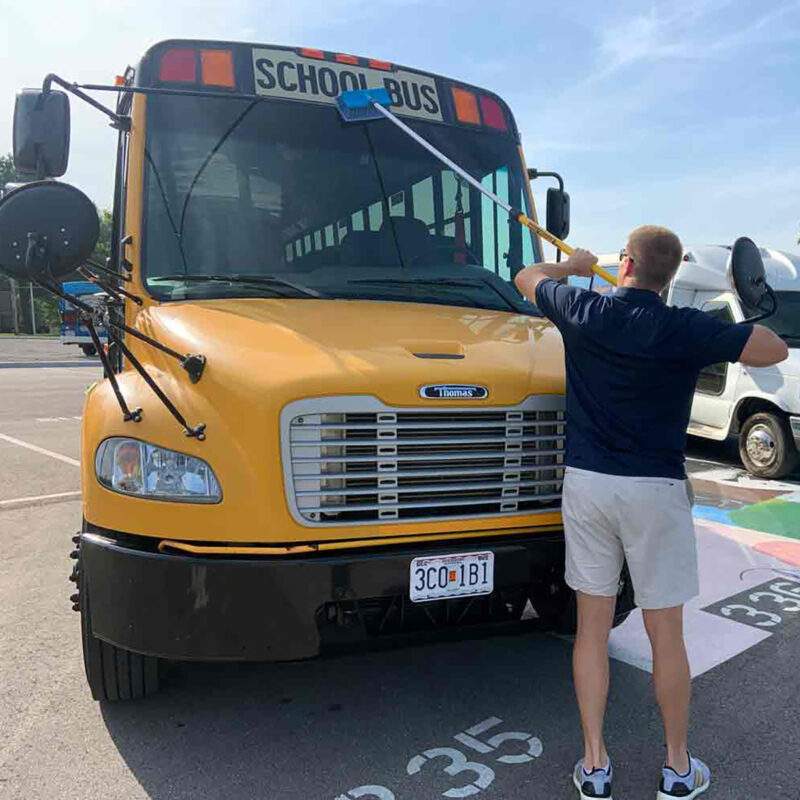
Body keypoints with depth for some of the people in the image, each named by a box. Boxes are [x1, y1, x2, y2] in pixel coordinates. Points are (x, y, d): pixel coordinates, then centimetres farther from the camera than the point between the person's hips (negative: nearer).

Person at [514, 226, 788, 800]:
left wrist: (575, 266, 36)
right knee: (666, 635, 12)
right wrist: (732, 327, 14)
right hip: (655, 493, -2)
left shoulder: (582, 312, -2)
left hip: (586, 484, 2)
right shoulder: (686, 330, -10)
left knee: (592, 627, 13)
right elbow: (774, 351, -2)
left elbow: (527, 278, 17)